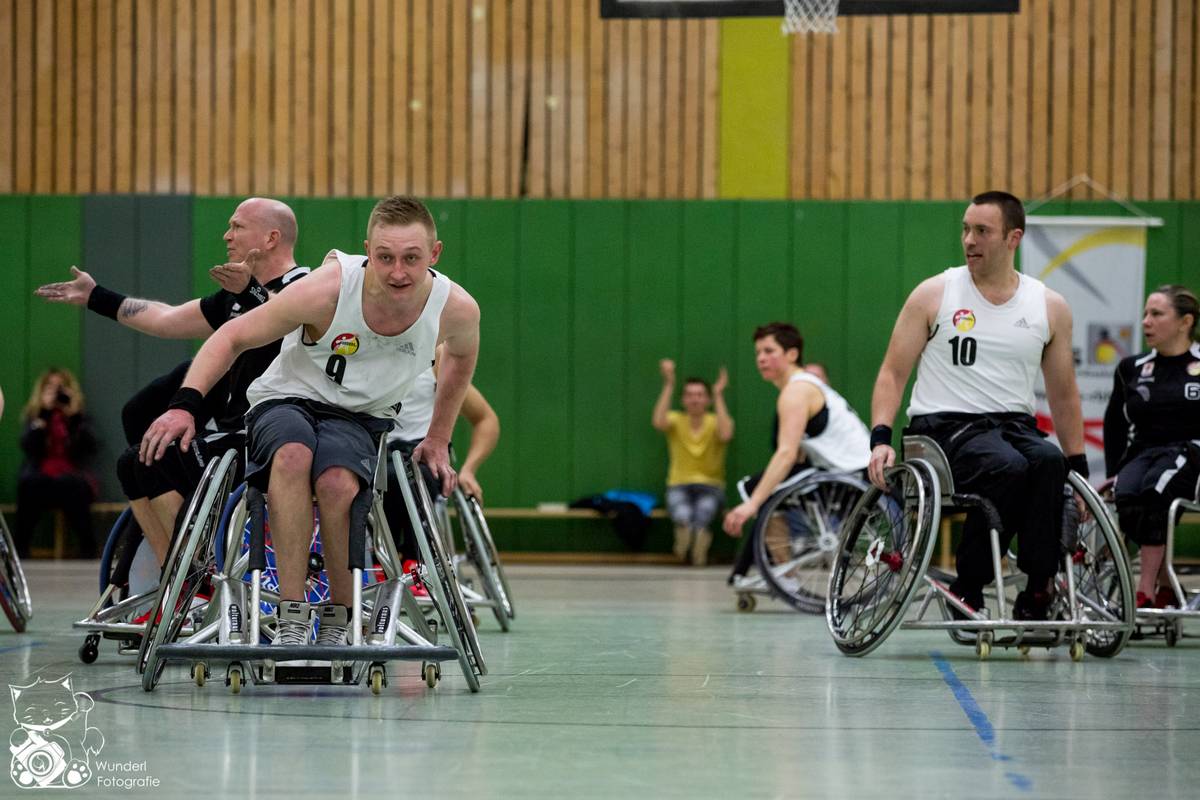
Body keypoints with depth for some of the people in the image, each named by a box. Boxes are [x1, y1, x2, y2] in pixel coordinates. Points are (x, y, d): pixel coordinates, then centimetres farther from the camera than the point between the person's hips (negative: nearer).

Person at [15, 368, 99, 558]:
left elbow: (90, 448, -2)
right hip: (41, 480, 0)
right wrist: (44, 413, -7)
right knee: (28, 482, -33)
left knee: (71, 485, -35)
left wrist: (75, 415, -8)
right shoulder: (34, 417, 17)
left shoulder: (79, 419, 16)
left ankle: (87, 548, -30)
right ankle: (20, 547, -31)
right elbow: (28, 446, -3)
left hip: (71, 477, 0)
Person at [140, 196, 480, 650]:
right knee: (293, 454, -39)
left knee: (338, 484, -36)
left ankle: (339, 620, -13)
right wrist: (185, 404, -25)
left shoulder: (456, 309, -15)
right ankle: (291, 619, -34)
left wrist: (438, 441, 16)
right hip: (287, 403, -1)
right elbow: (233, 337, -13)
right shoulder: (326, 290, -24)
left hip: (360, 418, 1)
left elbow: (461, 356, 12)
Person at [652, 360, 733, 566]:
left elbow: (725, 434, -22)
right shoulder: (676, 420, 5)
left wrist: (719, 395, -19)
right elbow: (658, 422, -19)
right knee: (682, 516, -37)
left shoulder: (715, 422, 3)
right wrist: (669, 385, -19)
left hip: (711, 487, -1)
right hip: (679, 486, 1)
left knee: (704, 509, -37)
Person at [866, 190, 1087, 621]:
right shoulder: (933, 294, 4)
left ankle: (1038, 591, -30)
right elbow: (893, 372, 4)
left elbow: (1063, 394, 18)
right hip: (945, 425, -3)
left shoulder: (1050, 307, 11)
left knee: (1049, 462, -33)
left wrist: (1080, 469, 15)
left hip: (1014, 424, 3)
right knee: (1007, 468, -35)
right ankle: (967, 591, -21)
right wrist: (880, 437, -12)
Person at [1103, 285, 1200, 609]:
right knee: (1126, 496, -31)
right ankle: (1166, 584, -20)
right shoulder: (1132, 369, 15)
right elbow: (1115, 425, 21)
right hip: (1143, 452, 4)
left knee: (1154, 489, -36)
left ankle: (1145, 591, -33)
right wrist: (1113, 472, 11)